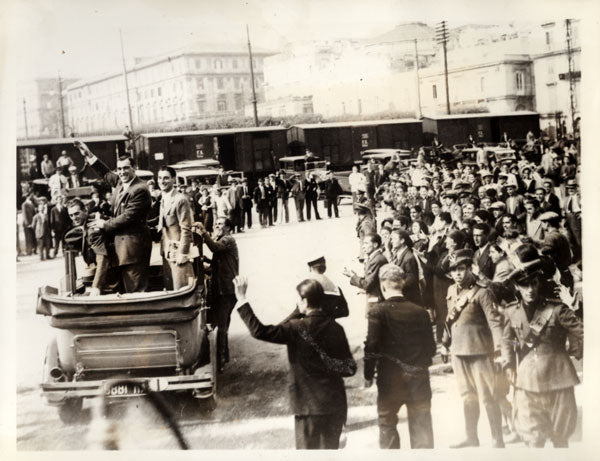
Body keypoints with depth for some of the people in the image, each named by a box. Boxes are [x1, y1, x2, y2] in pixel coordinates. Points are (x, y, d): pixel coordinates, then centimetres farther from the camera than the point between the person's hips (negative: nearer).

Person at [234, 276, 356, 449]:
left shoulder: (297, 328, -15)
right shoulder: (336, 328, -1)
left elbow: (259, 331, -20)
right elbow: (350, 368, 1)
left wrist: (241, 299, -16)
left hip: (310, 407, -4)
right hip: (336, 405, 4)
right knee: (330, 448, 18)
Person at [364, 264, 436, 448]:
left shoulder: (379, 311, -11)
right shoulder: (420, 312, -1)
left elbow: (372, 347, -13)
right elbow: (431, 348, 3)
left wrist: (368, 375, -2)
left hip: (390, 378, -3)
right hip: (418, 377, 3)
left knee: (387, 423, 12)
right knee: (421, 426, 11)